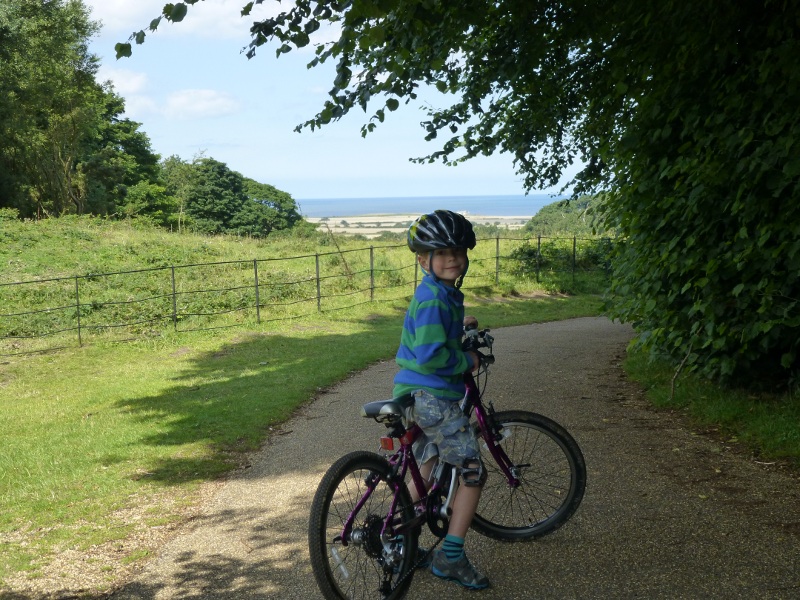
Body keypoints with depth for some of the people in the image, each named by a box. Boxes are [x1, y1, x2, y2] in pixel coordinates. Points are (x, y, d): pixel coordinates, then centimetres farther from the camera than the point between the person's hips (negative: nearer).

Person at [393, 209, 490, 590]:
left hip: (416, 395, 10)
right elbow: (430, 356, -26)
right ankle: (451, 557, 1)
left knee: (427, 475, 21)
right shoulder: (434, 297, -19)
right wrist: (468, 362, -12)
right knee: (473, 473, -4)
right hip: (432, 396, -10)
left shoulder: (444, 293, 13)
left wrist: (462, 328, 18)